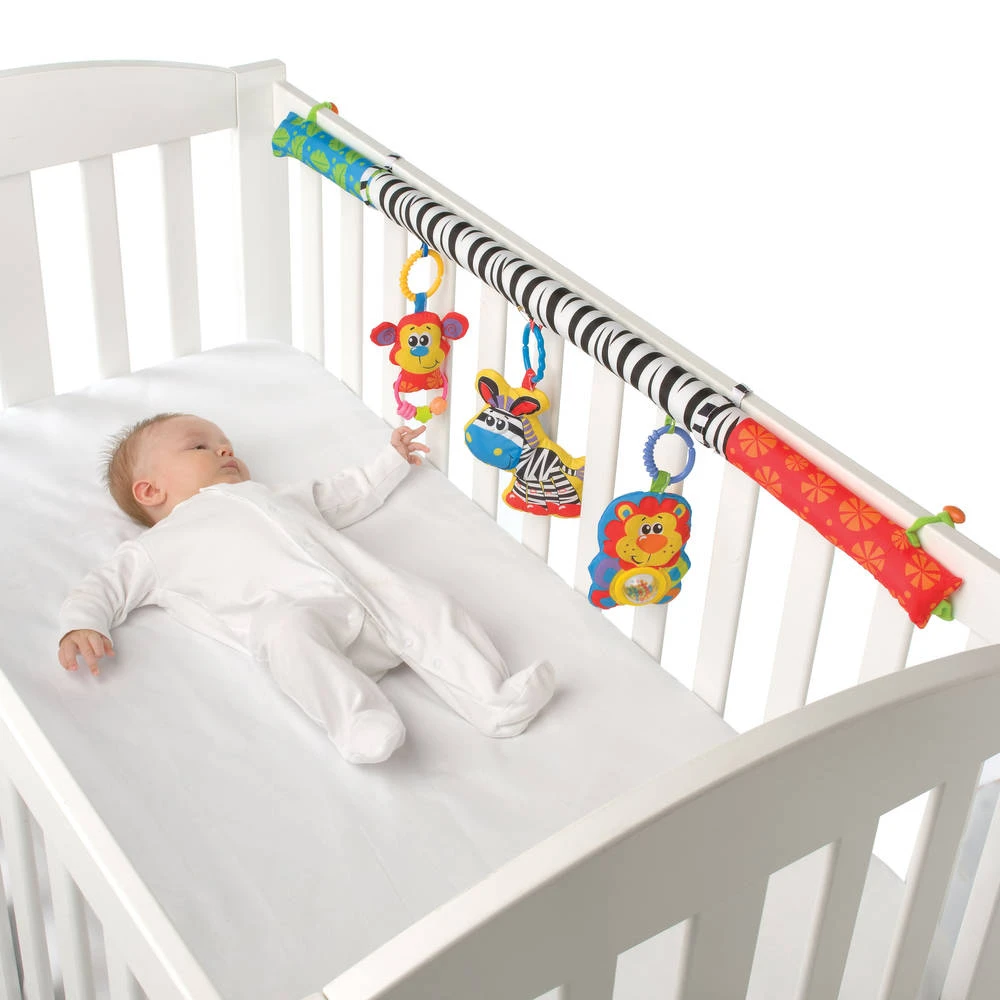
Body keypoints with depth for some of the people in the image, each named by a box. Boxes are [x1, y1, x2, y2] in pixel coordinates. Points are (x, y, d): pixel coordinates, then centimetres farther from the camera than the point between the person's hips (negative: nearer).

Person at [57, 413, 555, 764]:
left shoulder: (272, 497, 43)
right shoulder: (157, 548, 26)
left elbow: (344, 495, 53)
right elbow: (101, 588, 18)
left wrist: (391, 460, 54)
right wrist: (80, 628, -4)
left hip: (364, 584, 6)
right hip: (287, 609, -6)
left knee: (425, 606, -18)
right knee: (292, 636, -39)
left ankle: (494, 701, -28)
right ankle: (360, 720, -51)